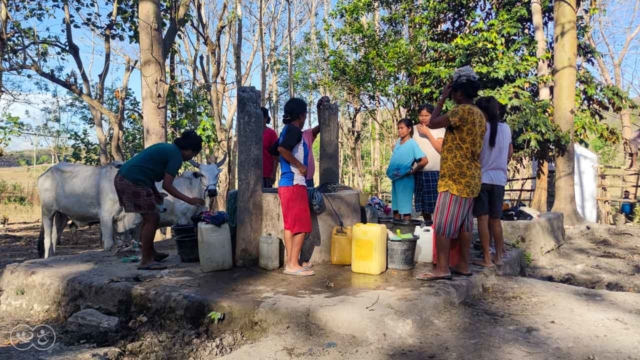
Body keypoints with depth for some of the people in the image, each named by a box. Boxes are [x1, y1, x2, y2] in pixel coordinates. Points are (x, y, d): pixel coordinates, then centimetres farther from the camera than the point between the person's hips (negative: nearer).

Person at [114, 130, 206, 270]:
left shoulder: (167, 148, 21)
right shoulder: (176, 156, -6)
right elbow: (167, 185, -11)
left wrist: (155, 193, 20)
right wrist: (189, 200, -6)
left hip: (122, 178, 10)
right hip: (134, 183, -10)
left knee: (149, 217, 20)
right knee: (152, 219, 1)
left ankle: (151, 252, 32)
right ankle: (145, 261, 7)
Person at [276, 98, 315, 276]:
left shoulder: (287, 130, 16)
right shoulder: (294, 130, -11)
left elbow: (275, 150, 23)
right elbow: (282, 149, -27)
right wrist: (300, 165, -17)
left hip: (286, 183, 10)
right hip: (294, 183, -10)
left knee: (290, 225, 12)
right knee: (301, 226, -6)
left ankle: (290, 262, 16)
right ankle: (293, 264, -4)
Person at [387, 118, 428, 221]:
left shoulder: (412, 144, -12)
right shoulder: (398, 142, 8)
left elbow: (424, 161, -19)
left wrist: (412, 171, -11)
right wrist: (390, 171, 10)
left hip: (405, 179, -7)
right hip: (395, 179, 7)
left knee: (405, 208, -1)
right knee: (395, 207, 13)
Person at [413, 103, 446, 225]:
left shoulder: (440, 129, 1)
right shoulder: (414, 129, 8)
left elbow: (440, 149, -9)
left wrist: (428, 133, -11)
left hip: (436, 172, -3)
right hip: (419, 172, 3)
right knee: (423, 203, 8)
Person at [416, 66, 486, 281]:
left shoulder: (463, 110, -14)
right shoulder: (479, 114, 15)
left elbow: (432, 123, -17)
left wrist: (442, 99, -5)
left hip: (455, 177, -9)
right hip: (470, 178, 9)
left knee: (442, 223, -6)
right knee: (464, 223, 11)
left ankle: (442, 268, -5)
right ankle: (463, 265, 15)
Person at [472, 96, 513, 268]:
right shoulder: (506, 128, 6)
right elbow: (509, 154, 14)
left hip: (482, 178, -4)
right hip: (499, 178, 5)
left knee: (483, 219, 0)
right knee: (495, 219, 14)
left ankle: (487, 259, 1)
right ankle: (499, 256, 19)